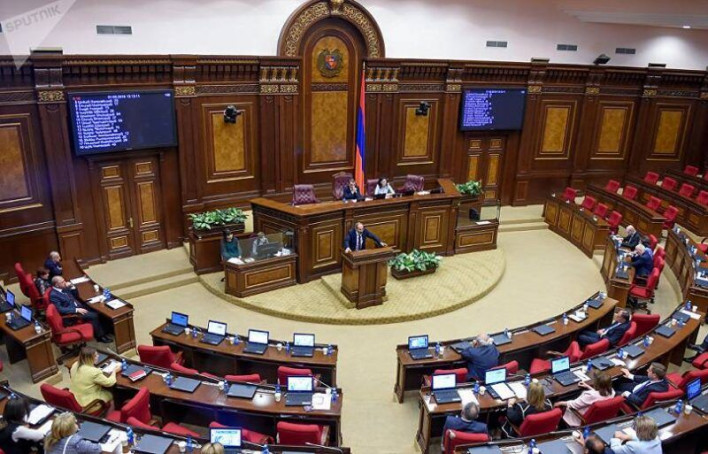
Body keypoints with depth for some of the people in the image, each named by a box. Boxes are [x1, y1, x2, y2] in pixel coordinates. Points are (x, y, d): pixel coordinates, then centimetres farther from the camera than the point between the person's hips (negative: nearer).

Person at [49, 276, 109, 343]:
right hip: (72, 313, -9)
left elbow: (75, 295, 21)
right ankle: (100, 336, -6)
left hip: (78, 307, 9)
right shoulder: (53, 295, -18)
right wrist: (77, 310, -29)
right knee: (94, 316, -20)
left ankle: (103, 331, 2)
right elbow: (60, 309, -25)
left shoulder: (64, 288, 7)